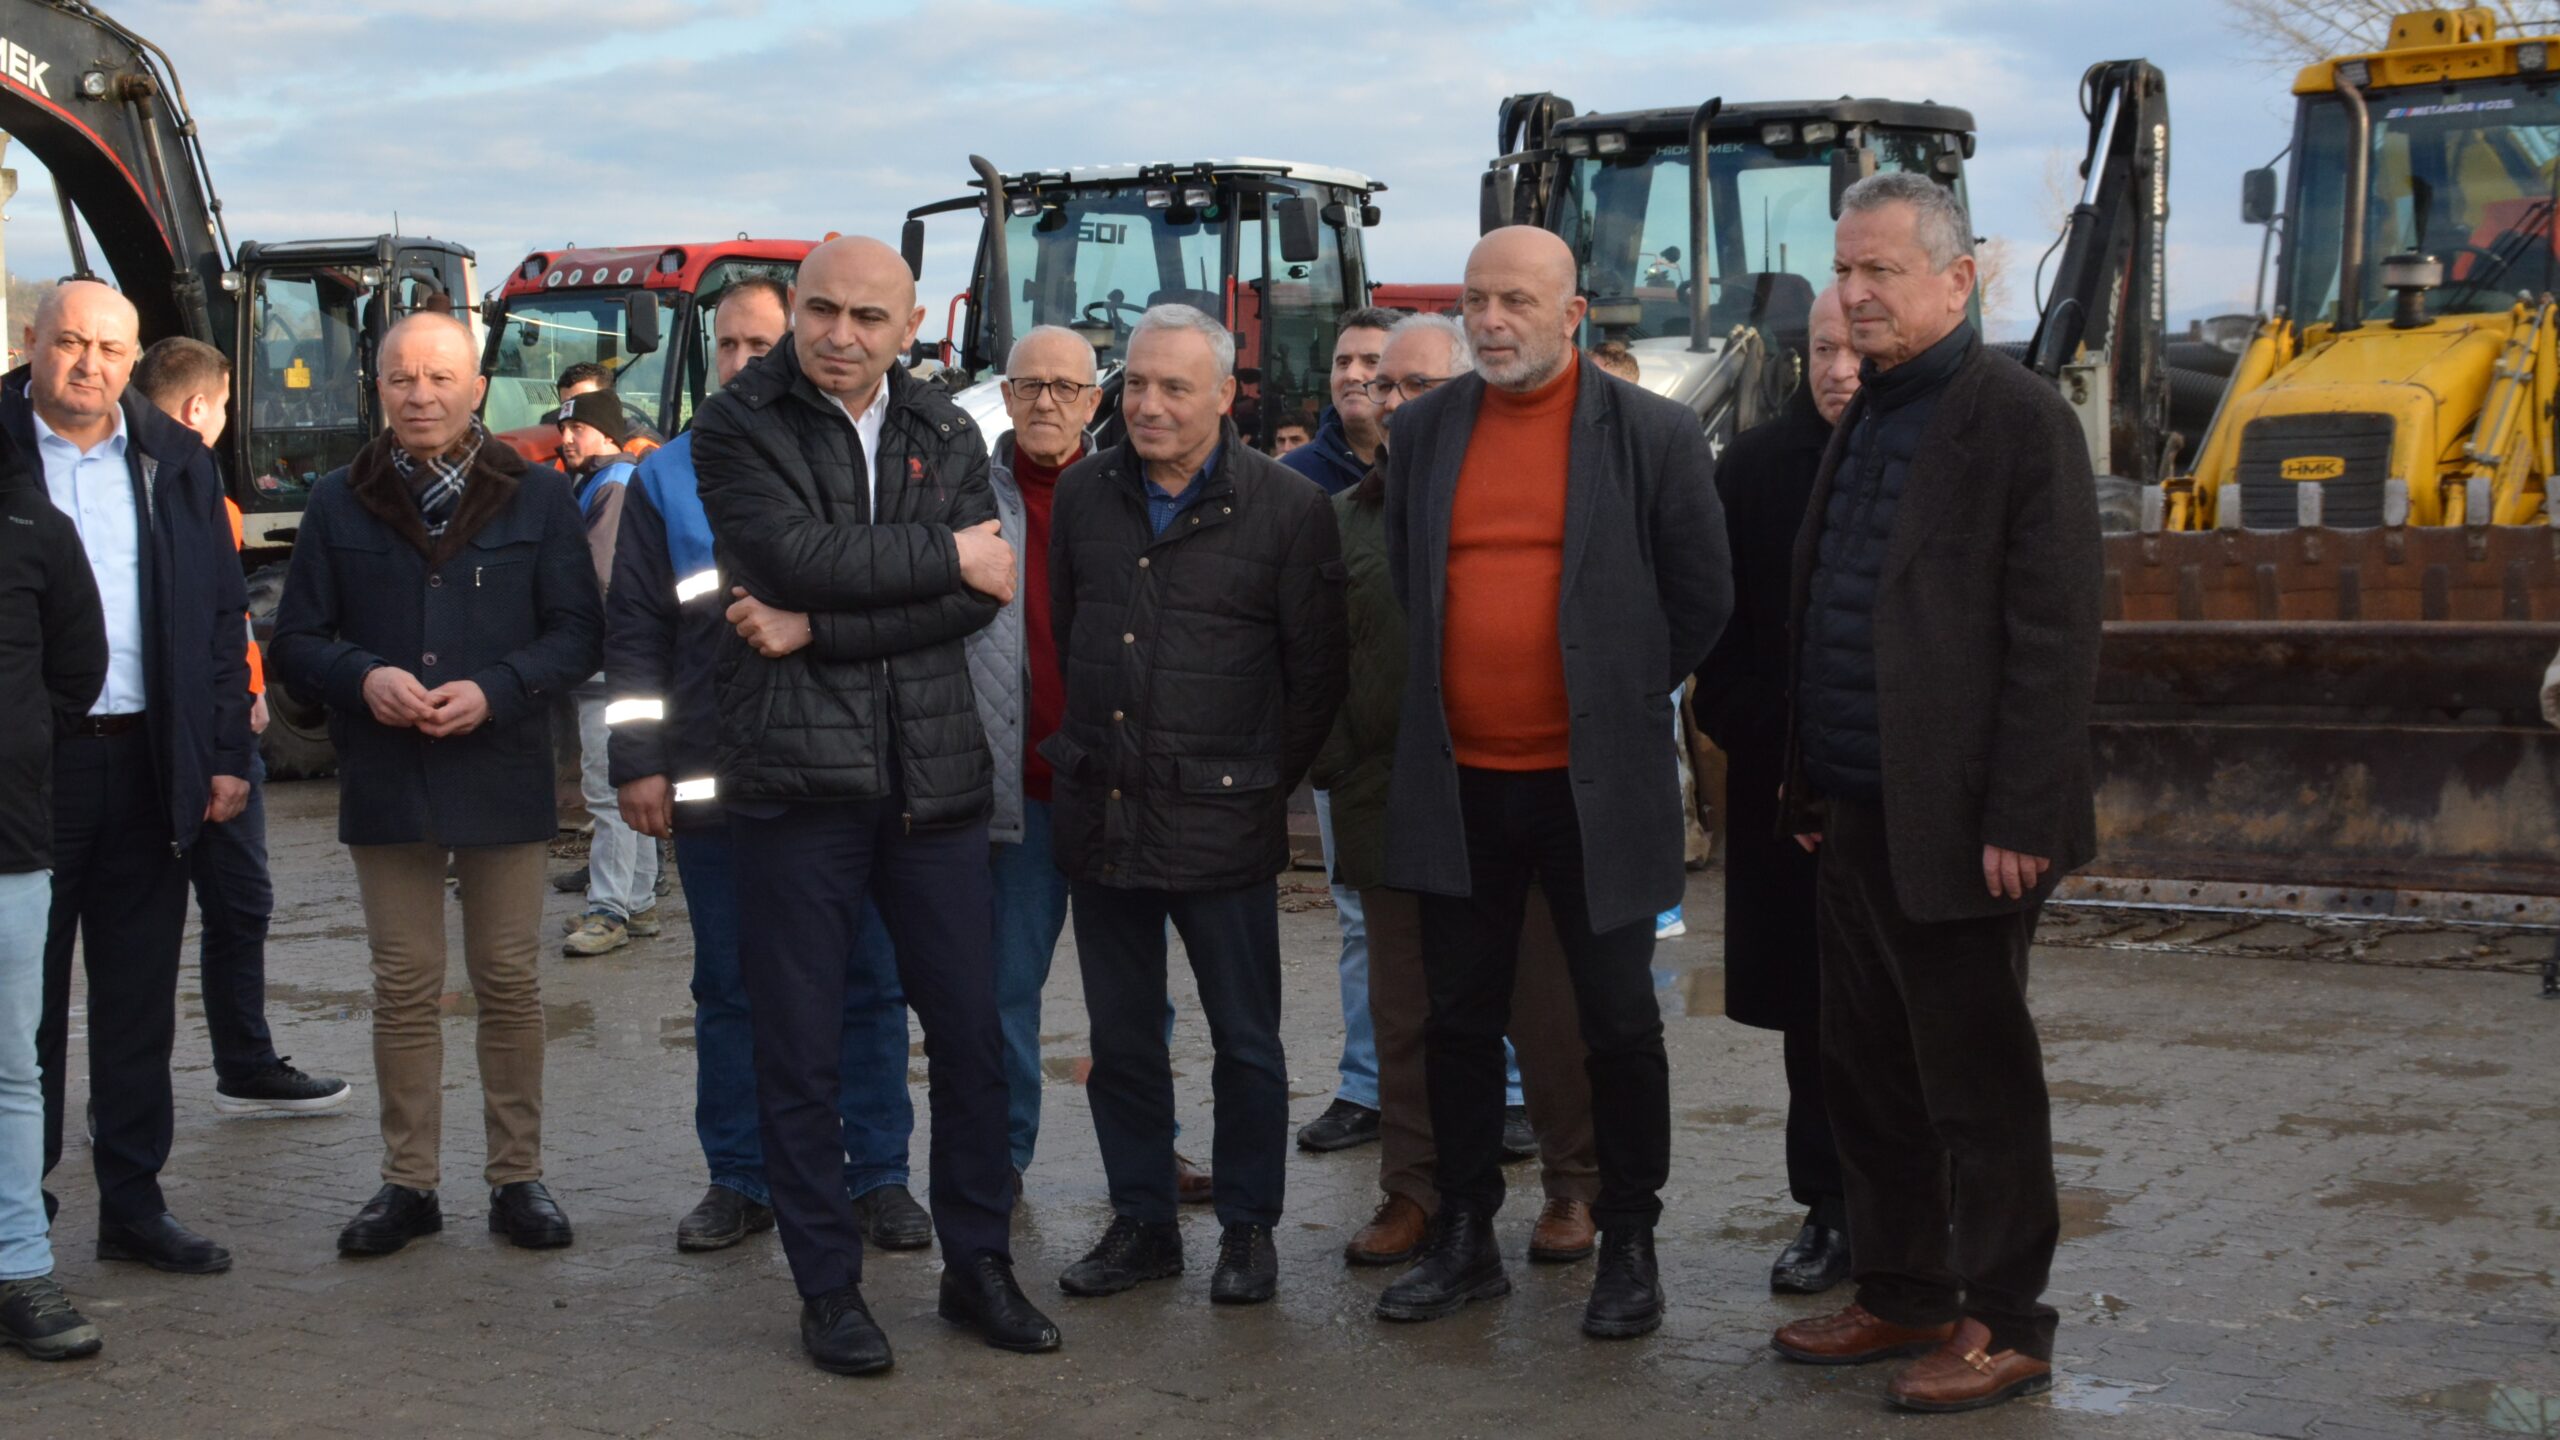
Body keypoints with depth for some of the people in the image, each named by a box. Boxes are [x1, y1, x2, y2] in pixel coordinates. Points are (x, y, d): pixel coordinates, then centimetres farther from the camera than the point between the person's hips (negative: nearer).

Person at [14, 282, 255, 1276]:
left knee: (139, 1006, 10)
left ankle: (132, 1202, 20)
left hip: (149, 767, 4)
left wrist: (227, 756, 4)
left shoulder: (176, 463, 9)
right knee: (26, 1001, 4)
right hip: (28, 767, -3)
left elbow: (223, 617, 11)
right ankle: (20, 1206, 14)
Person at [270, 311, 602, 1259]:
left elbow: (579, 633, 1)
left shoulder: (536, 497, 3)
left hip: (503, 779, -1)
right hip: (386, 782, 1)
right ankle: (408, 1182, 15)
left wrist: (494, 690, -15)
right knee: (404, 988, 6)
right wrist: (363, 678, -14)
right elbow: (296, 642, 7)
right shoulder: (341, 503, 6)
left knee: (509, 983, 5)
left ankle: (517, 1175, 14)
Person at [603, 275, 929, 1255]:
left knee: (868, 981, 4)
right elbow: (634, 632, 7)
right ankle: (739, 1180, 19)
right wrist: (638, 761, 0)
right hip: (714, 778, 1)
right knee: (729, 989, 9)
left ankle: (879, 1175, 14)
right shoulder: (668, 477, 9)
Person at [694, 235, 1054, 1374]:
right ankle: (827, 1288, 17)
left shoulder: (945, 434, 9)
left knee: (970, 1032, 9)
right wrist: (944, 556, -10)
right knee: (801, 1050, 4)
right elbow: (795, 554, -18)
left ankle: (977, 1264, 23)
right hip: (795, 774, -3)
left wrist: (822, 629, -14)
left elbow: (982, 592, -6)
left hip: (933, 771, 3)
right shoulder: (737, 427, -1)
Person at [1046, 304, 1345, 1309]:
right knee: (1119, 1039, 12)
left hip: (1221, 822, -4)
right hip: (1099, 814, 4)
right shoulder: (1084, 494, 7)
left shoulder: (1288, 508, -6)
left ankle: (1248, 1231, 19)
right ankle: (1142, 1224, 25)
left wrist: (1263, 782, 1)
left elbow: (1317, 672, -1)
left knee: (1245, 1041, 5)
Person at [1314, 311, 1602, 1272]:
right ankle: (1412, 1188, 18)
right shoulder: (1350, 517, 13)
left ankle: (1575, 1186, 15)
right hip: (1390, 797, 4)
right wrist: (1334, 760, 4)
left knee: (1548, 1004, 3)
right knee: (1404, 1012, 8)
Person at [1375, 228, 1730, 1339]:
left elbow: (1700, 598, 1)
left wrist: (1622, 701, 5)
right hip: (1459, 783, 4)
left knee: (1618, 1020, 5)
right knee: (1460, 1018, 10)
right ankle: (1464, 1238, 22)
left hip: (1592, 782, -3)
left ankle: (1629, 1246, 17)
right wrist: (1442, 699, 13)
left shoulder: (1651, 434, -4)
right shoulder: (1423, 432, 7)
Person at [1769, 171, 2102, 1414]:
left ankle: (2004, 1327, 14)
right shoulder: (1864, 419, 15)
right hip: (1855, 817, 8)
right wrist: (1807, 786, 14)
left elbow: (2054, 638, -15)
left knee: (1977, 1081, 2)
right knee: (1864, 1075, 14)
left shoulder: (2016, 417, -10)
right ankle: (1900, 1296, 28)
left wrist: (2020, 821, -18)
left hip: (1954, 827, -8)